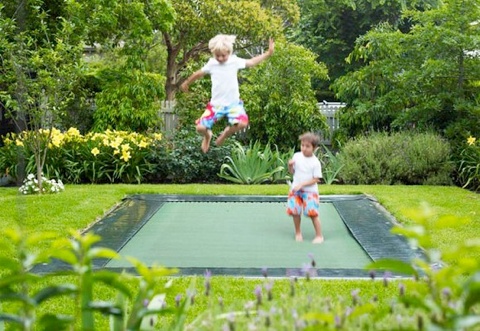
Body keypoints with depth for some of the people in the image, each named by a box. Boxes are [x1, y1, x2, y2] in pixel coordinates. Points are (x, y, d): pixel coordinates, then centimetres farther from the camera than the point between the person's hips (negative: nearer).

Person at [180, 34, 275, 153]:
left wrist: (268, 53, 5)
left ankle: (226, 133, 9)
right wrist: (186, 83, 26)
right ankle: (207, 136, 29)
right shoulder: (211, 64, -2)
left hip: (233, 103, 0)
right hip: (216, 103, 0)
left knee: (242, 123, -27)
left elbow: (251, 62, 9)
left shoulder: (235, 61, -3)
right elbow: (199, 74, 14)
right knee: (200, 127, -12)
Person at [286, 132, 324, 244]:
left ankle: (319, 236, 1)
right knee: (295, 211, 2)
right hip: (296, 189, 4)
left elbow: (315, 180, -12)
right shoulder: (296, 156, 2)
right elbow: (292, 171, 12)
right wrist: (290, 165, -9)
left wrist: (302, 184, -19)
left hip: (310, 190, -4)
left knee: (312, 213, -11)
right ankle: (298, 233, 22)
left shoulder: (315, 162, -10)